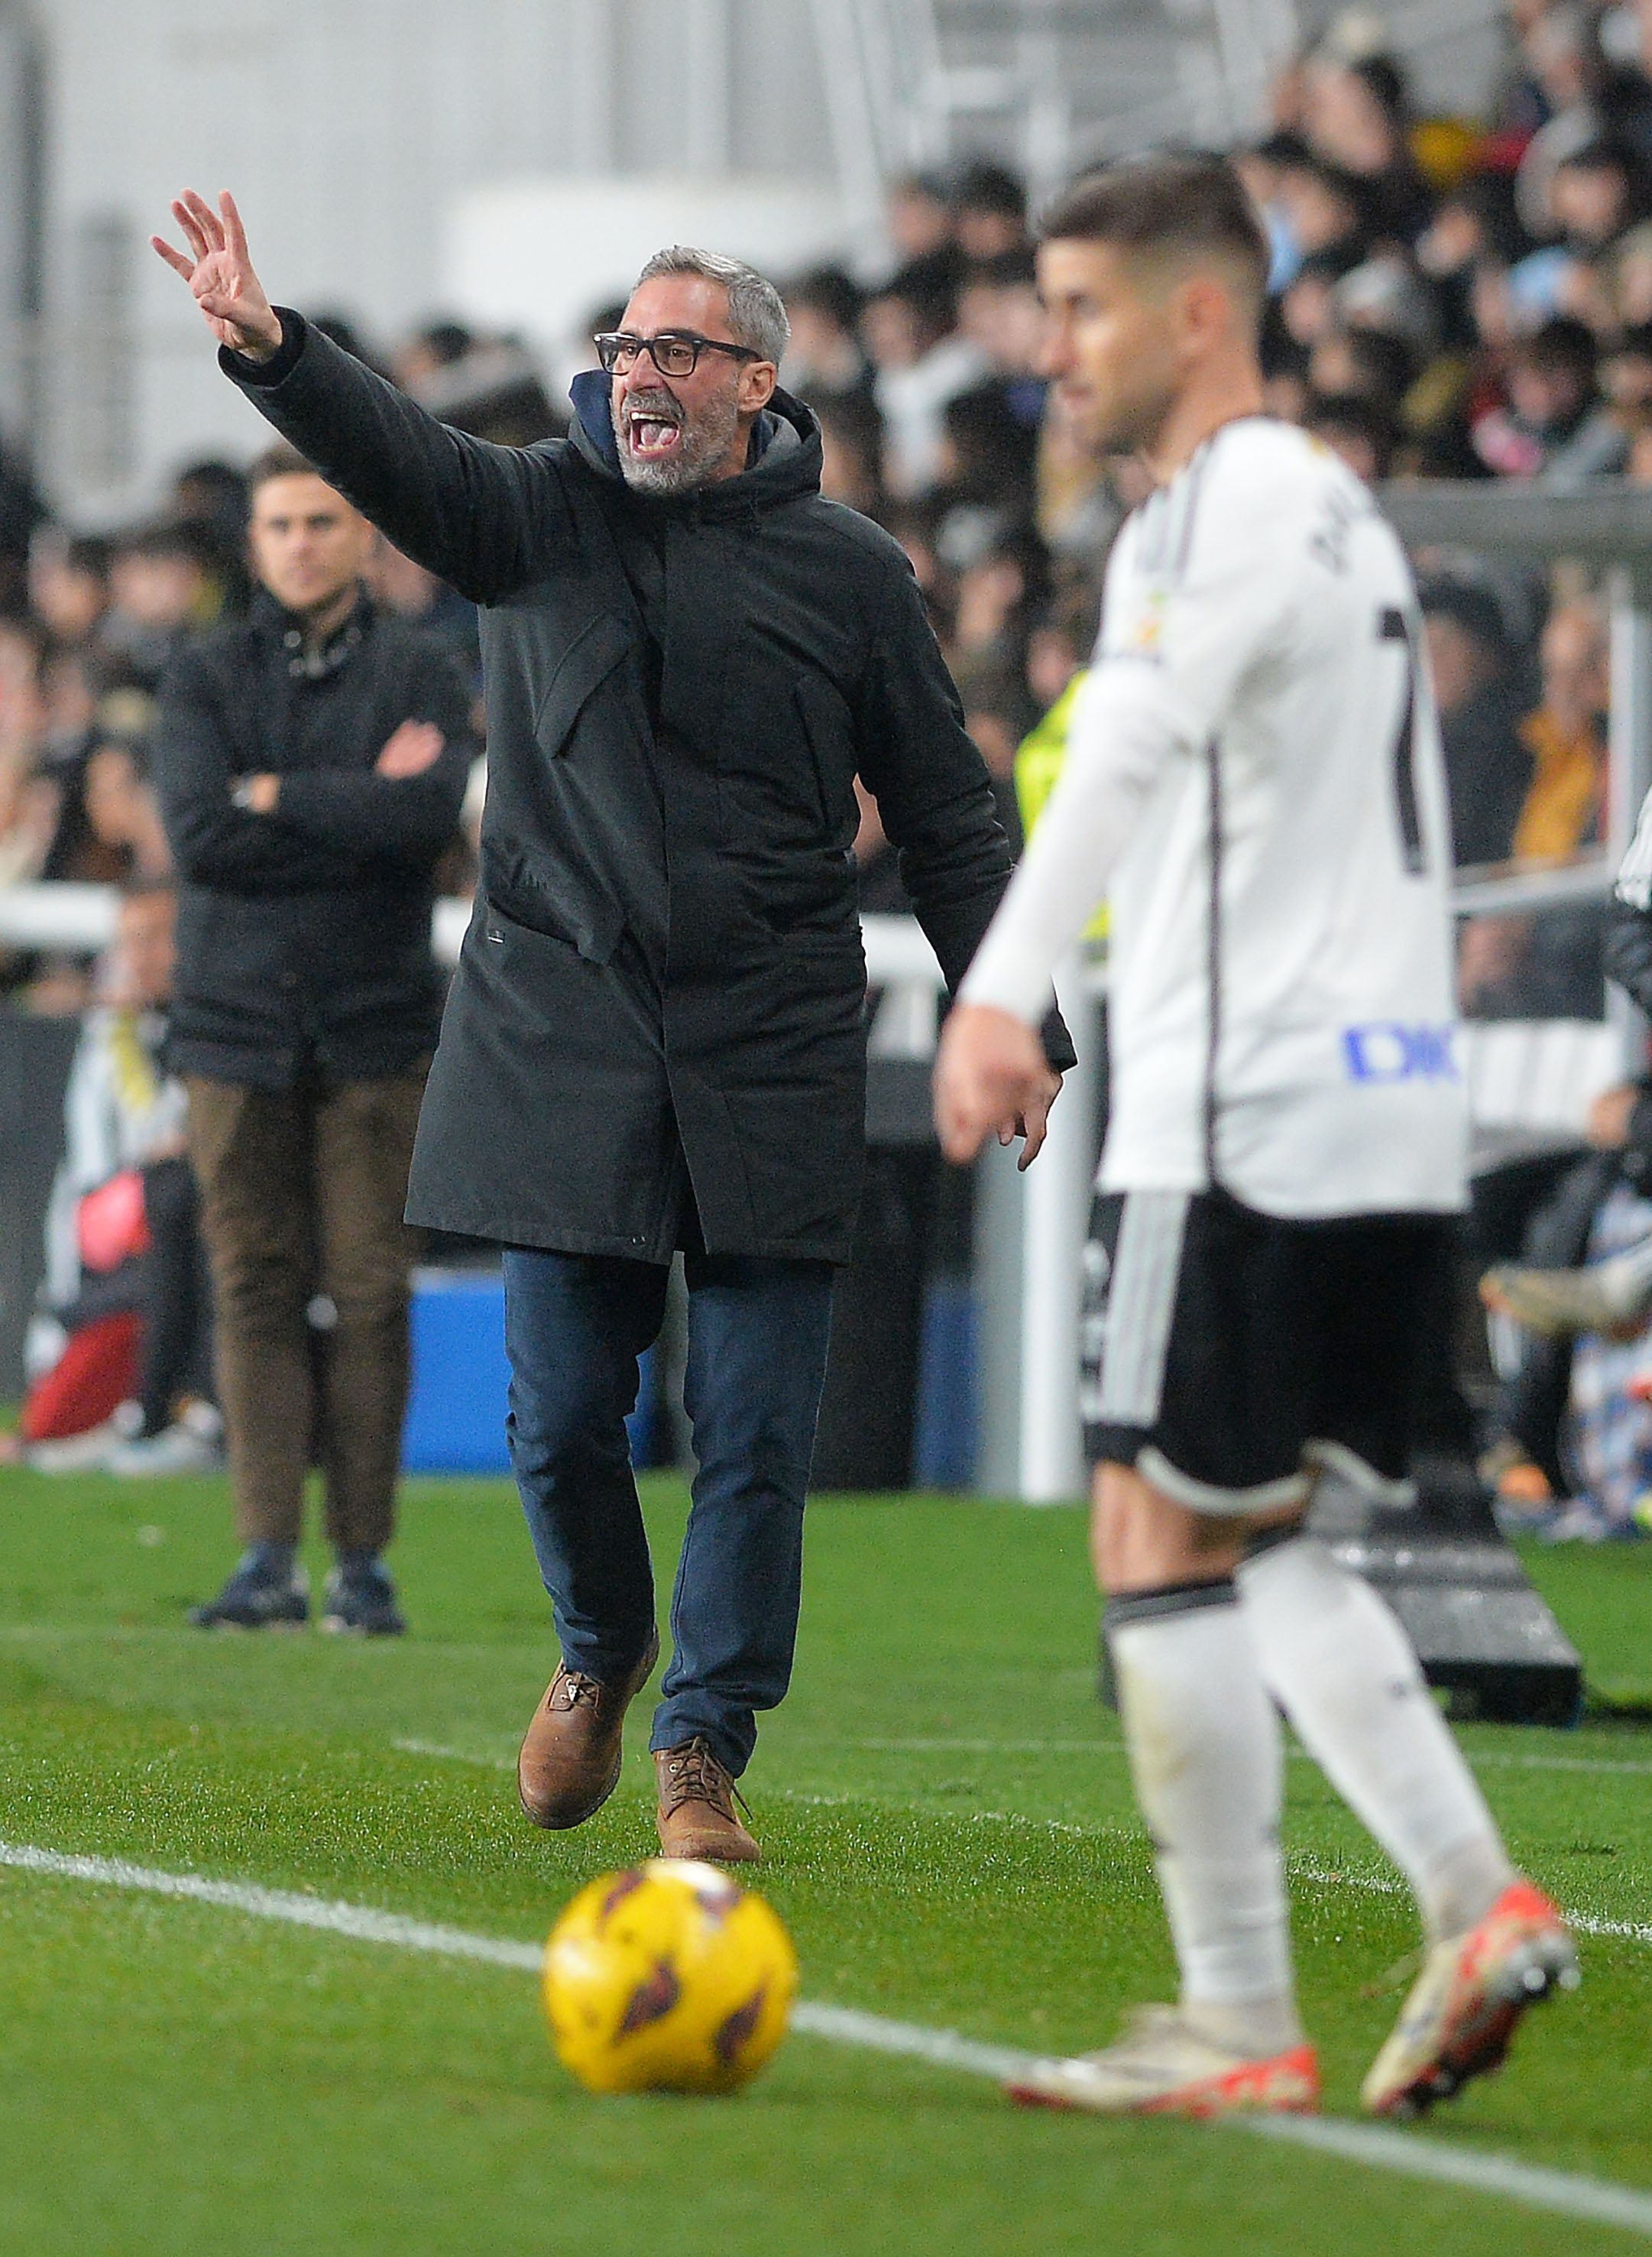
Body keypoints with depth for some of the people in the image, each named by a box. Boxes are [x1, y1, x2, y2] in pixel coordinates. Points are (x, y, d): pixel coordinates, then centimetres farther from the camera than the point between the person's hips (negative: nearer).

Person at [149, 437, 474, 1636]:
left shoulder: (419, 671, 4)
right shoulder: (207, 676, 8)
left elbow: (438, 813, -13)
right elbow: (199, 835, -7)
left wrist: (277, 798, -8)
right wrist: (362, 809, -8)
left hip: (374, 1028, -1)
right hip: (238, 1020, 1)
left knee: (369, 1292, -2)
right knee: (256, 1289, -1)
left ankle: (363, 1559, 3)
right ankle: (269, 1556, 0)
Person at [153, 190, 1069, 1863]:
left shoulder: (849, 573, 5)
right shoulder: (542, 517, 6)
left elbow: (945, 816, 11)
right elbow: (397, 461, -15)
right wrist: (267, 350, -34)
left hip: (770, 1063, -1)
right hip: (558, 1035, 1)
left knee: (754, 1429, -3)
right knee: (560, 1411, 3)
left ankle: (703, 1751, 8)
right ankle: (600, 1651, 31)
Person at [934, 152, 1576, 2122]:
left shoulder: (1232, 510, -11)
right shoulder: (1336, 508, 21)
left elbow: (1126, 756, -29)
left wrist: (1002, 991, -41)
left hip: (1245, 1114, -10)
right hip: (1379, 1099, 10)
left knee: (1163, 1543, -5)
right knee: (1259, 1549, 15)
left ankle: (1239, 2030, -4)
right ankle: (1474, 1903, 3)